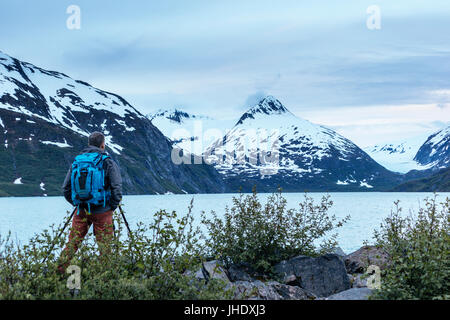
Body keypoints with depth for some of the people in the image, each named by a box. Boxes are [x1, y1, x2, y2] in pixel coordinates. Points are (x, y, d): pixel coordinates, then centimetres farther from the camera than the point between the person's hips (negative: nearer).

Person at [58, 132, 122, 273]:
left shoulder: (76, 161, 7)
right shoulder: (108, 162, -5)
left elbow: (66, 188, 9)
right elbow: (117, 188, -12)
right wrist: (112, 207, 0)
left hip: (81, 210, 4)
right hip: (102, 211, -3)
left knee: (73, 240, 11)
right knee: (104, 244, 5)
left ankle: (60, 270, 10)